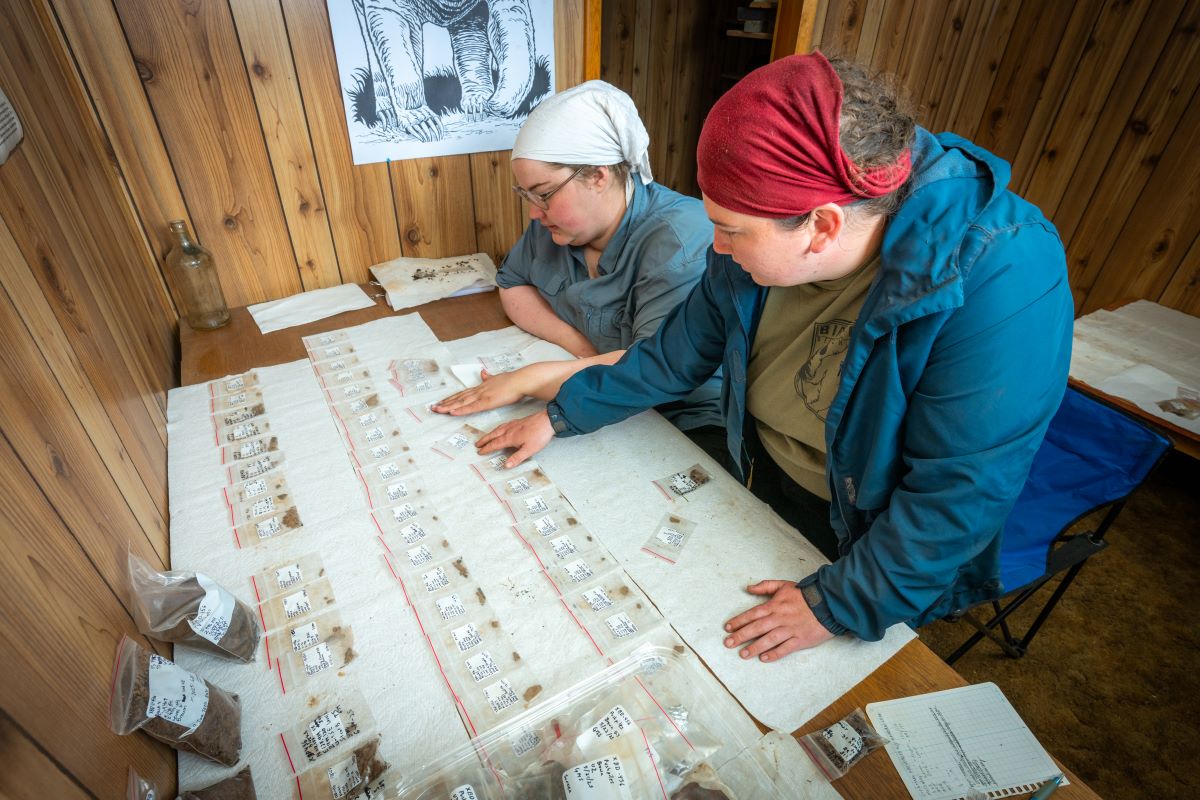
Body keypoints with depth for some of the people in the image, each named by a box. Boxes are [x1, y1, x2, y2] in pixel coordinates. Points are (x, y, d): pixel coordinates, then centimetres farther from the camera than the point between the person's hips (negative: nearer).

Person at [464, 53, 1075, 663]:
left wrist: (840, 605, -21)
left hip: (868, 537, -4)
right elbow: (683, 348, -6)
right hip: (758, 478, 4)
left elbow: (961, 491, -29)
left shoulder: (1001, 287, -35)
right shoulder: (767, 240, -17)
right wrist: (562, 416, -3)